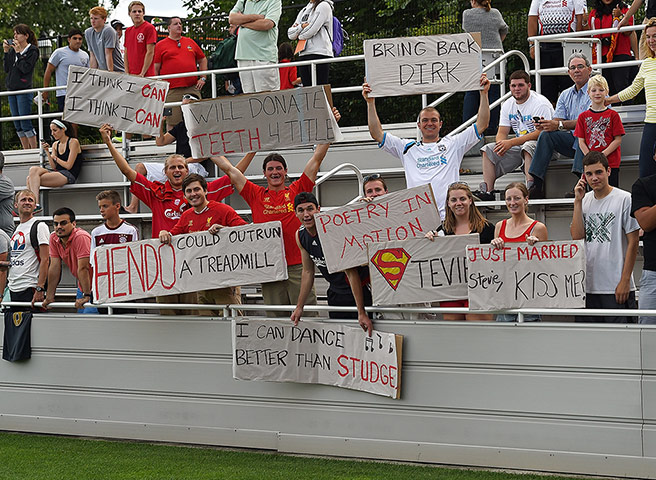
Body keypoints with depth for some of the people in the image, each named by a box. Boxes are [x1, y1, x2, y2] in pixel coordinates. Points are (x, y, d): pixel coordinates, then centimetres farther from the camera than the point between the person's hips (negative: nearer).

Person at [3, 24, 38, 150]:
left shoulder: (32, 51, -4)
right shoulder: (13, 49, 13)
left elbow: (26, 68, -15)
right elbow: (7, 69, 7)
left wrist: (18, 52, -13)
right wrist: (6, 52, -1)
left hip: (24, 89, -7)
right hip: (12, 89, 7)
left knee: (25, 122, -11)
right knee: (17, 123, 7)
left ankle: (34, 149, -6)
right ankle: (26, 150, 12)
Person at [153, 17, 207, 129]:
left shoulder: (190, 42, 17)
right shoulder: (160, 45, 6)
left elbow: (202, 60, 27)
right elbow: (155, 69, 3)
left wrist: (203, 78, 14)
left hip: (192, 88, 3)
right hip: (171, 90, -3)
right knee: (172, 123, -3)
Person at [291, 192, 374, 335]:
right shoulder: (300, 236, -3)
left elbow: (351, 272, -28)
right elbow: (308, 272, 10)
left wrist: (361, 313, -32)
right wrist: (299, 307, 8)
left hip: (359, 289, -7)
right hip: (336, 293, 7)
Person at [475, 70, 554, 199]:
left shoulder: (540, 103, -15)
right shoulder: (508, 105, 9)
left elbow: (540, 133, -23)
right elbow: (502, 133, 9)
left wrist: (511, 143, -27)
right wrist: (501, 144, -18)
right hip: (519, 146, 8)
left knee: (528, 146, -40)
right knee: (488, 150, -6)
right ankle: (487, 191, -15)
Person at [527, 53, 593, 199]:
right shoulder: (565, 95, 17)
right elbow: (557, 120, 8)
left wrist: (559, 125, -24)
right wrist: (544, 125, -17)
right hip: (572, 141, 6)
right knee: (546, 134, -16)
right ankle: (535, 184, -25)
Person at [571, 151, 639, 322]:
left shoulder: (625, 199, -4)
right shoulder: (585, 201, 13)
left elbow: (633, 242, -5)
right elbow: (577, 236, 1)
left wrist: (625, 281, -10)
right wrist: (578, 201, -2)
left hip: (616, 288, -5)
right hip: (587, 286, 5)